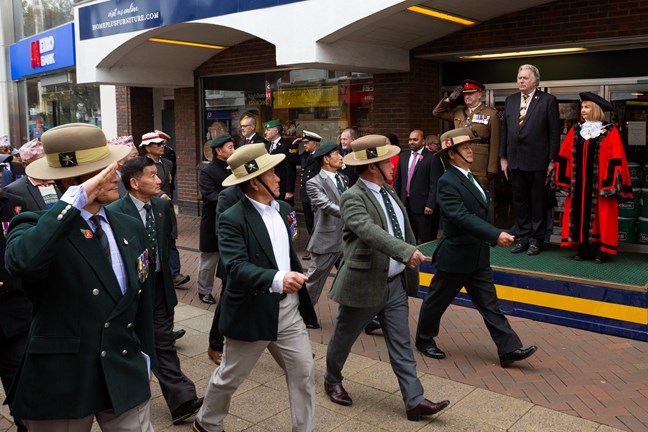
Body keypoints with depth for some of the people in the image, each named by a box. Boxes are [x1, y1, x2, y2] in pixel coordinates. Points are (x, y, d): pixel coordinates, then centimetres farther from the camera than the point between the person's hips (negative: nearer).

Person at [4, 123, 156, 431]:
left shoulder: (131, 228, 5)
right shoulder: (36, 227, -11)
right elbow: (20, 263, -35)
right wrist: (76, 199, -30)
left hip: (126, 377, 4)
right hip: (60, 381, -4)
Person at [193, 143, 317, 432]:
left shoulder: (283, 209, 6)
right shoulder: (232, 219, -17)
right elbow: (236, 267, -29)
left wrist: (298, 279, 16)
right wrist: (277, 279, -43)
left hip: (289, 309, 6)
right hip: (252, 312, -5)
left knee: (304, 373, 8)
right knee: (229, 377, 14)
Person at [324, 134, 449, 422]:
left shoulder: (387, 191, 8)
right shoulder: (353, 198, -18)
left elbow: (404, 229, 15)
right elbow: (369, 231, -36)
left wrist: (411, 270, 16)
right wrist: (406, 252, -47)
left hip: (395, 283, 7)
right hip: (364, 284, -7)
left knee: (401, 345, 8)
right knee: (344, 338, 15)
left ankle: (415, 401, 12)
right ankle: (332, 381, 39)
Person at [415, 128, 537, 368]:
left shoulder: (470, 177, 10)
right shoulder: (448, 182, -19)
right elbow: (462, 217, -30)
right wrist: (496, 235, -37)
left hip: (478, 257, 8)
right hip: (456, 256, -8)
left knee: (489, 304, 8)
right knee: (437, 301, 10)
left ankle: (509, 349, 10)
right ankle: (424, 339, 29)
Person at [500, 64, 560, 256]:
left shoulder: (548, 100, -2)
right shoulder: (510, 100, 11)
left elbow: (554, 132, -4)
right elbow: (504, 130, 12)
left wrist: (552, 160, -8)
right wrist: (503, 157, 8)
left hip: (538, 161, -4)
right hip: (515, 161, 5)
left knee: (538, 202, 5)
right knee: (520, 201, 10)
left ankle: (536, 240, 15)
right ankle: (523, 238, 20)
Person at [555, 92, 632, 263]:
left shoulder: (610, 132, -4)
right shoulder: (575, 131, 9)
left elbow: (616, 161, -9)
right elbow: (564, 157, 8)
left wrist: (610, 184, -14)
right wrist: (565, 180, 2)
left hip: (600, 185, -4)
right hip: (578, 185, 4)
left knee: (600, 217, 0)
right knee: (580, 216, 5)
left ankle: (600, 250, 9)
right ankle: (584, 249, 14)